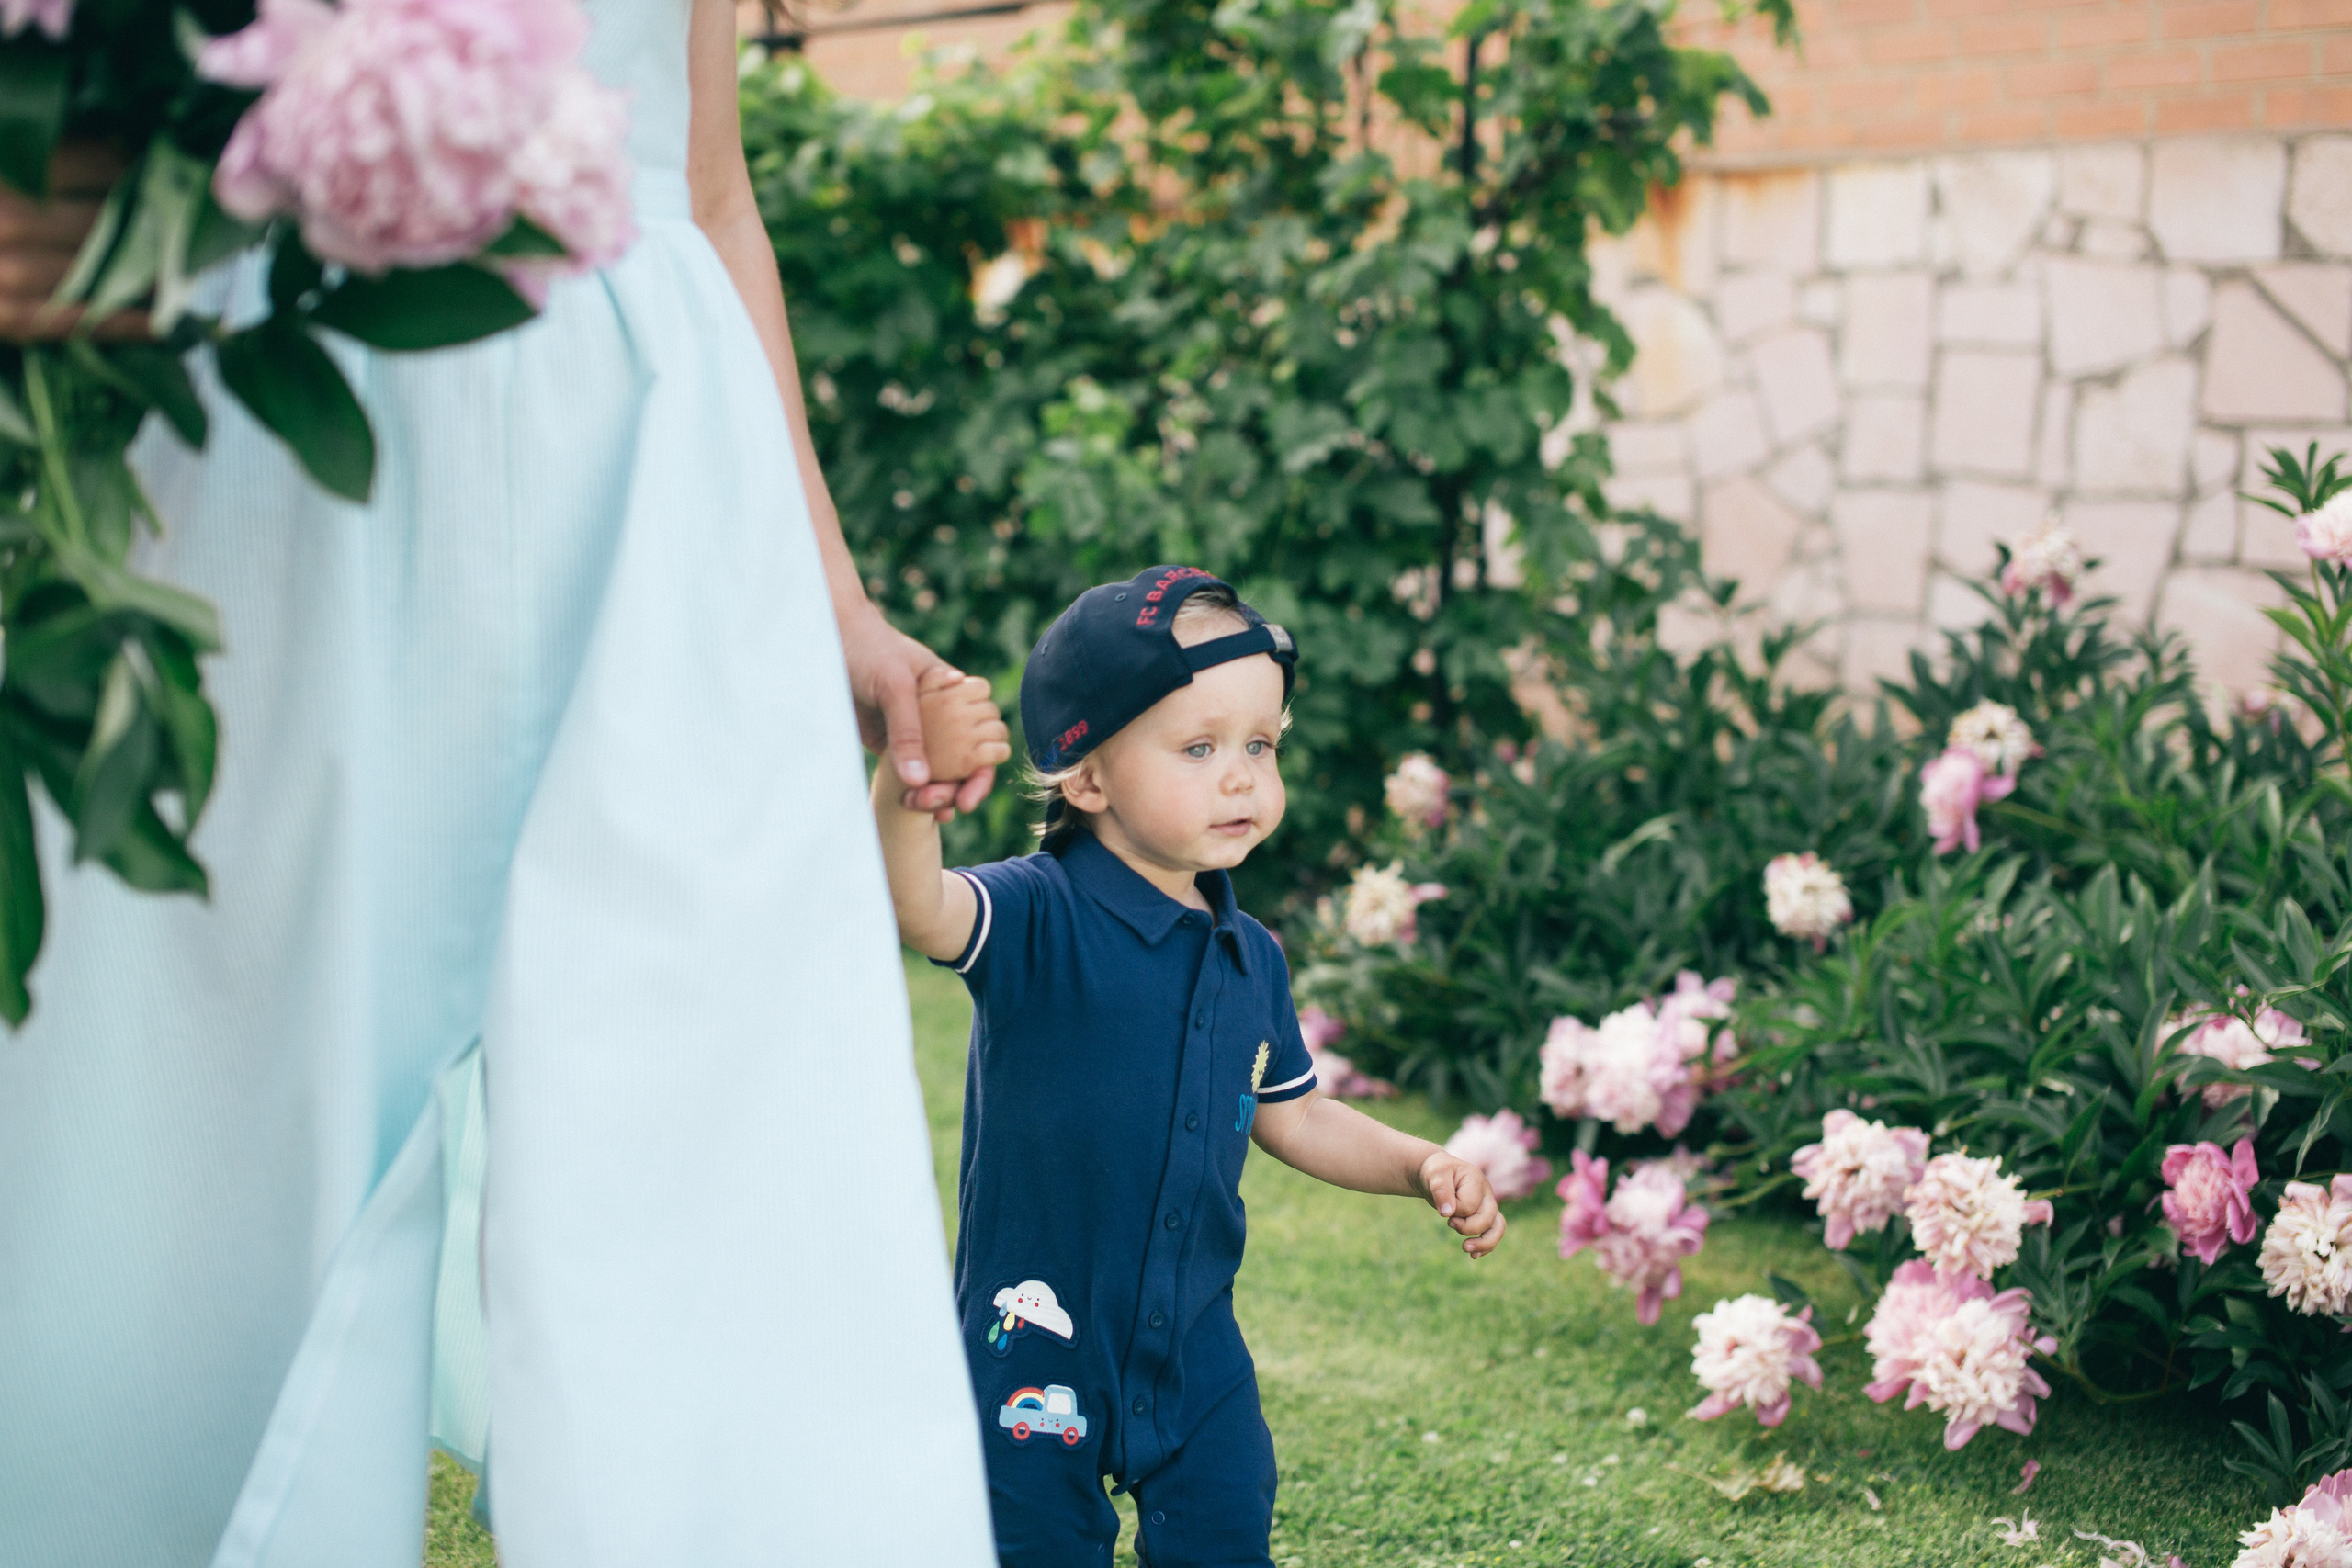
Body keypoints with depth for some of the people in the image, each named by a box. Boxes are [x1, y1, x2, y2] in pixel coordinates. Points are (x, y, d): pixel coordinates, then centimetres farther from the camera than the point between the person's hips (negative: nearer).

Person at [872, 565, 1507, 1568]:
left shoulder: (1251, 959, 3)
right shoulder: (1037, 920, -17)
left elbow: (1289, 1114, 17)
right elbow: (919, 908, -38)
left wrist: (1420, 1166, 4)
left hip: (1196, 1349, 5)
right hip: (1037, 1345, -5)